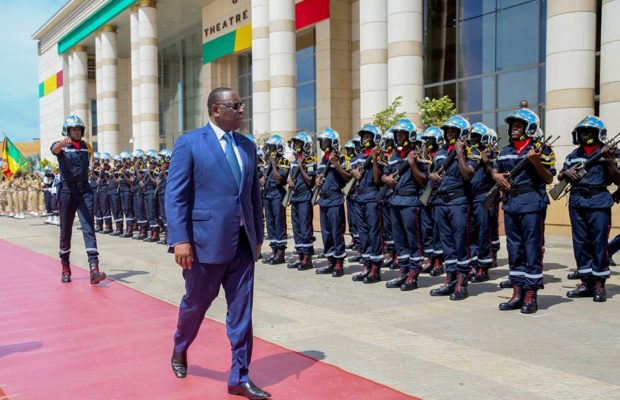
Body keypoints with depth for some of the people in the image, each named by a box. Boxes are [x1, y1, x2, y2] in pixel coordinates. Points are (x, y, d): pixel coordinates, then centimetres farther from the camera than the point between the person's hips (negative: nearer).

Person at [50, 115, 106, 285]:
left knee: (89, 227, -10)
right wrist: (62, 142, -48)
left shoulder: (86, 146, 12)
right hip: (67, 191, -2)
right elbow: (54, 149, -26)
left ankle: (94, 269, -19)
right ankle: (65, 268, 24)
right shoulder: (61, 146, -1)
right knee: (65, 231, 8)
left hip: (85, 191, 2)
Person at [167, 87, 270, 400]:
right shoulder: (189, 143, -5)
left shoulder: (247, 146, 11)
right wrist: (180, 239, -16)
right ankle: (180, 350, 43)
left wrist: (257, 236, 13)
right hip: (206, 240, -4)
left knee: (241, 311, 6)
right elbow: (175, 195, -9)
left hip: (243, 242, 5)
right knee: (195, 303, 14)